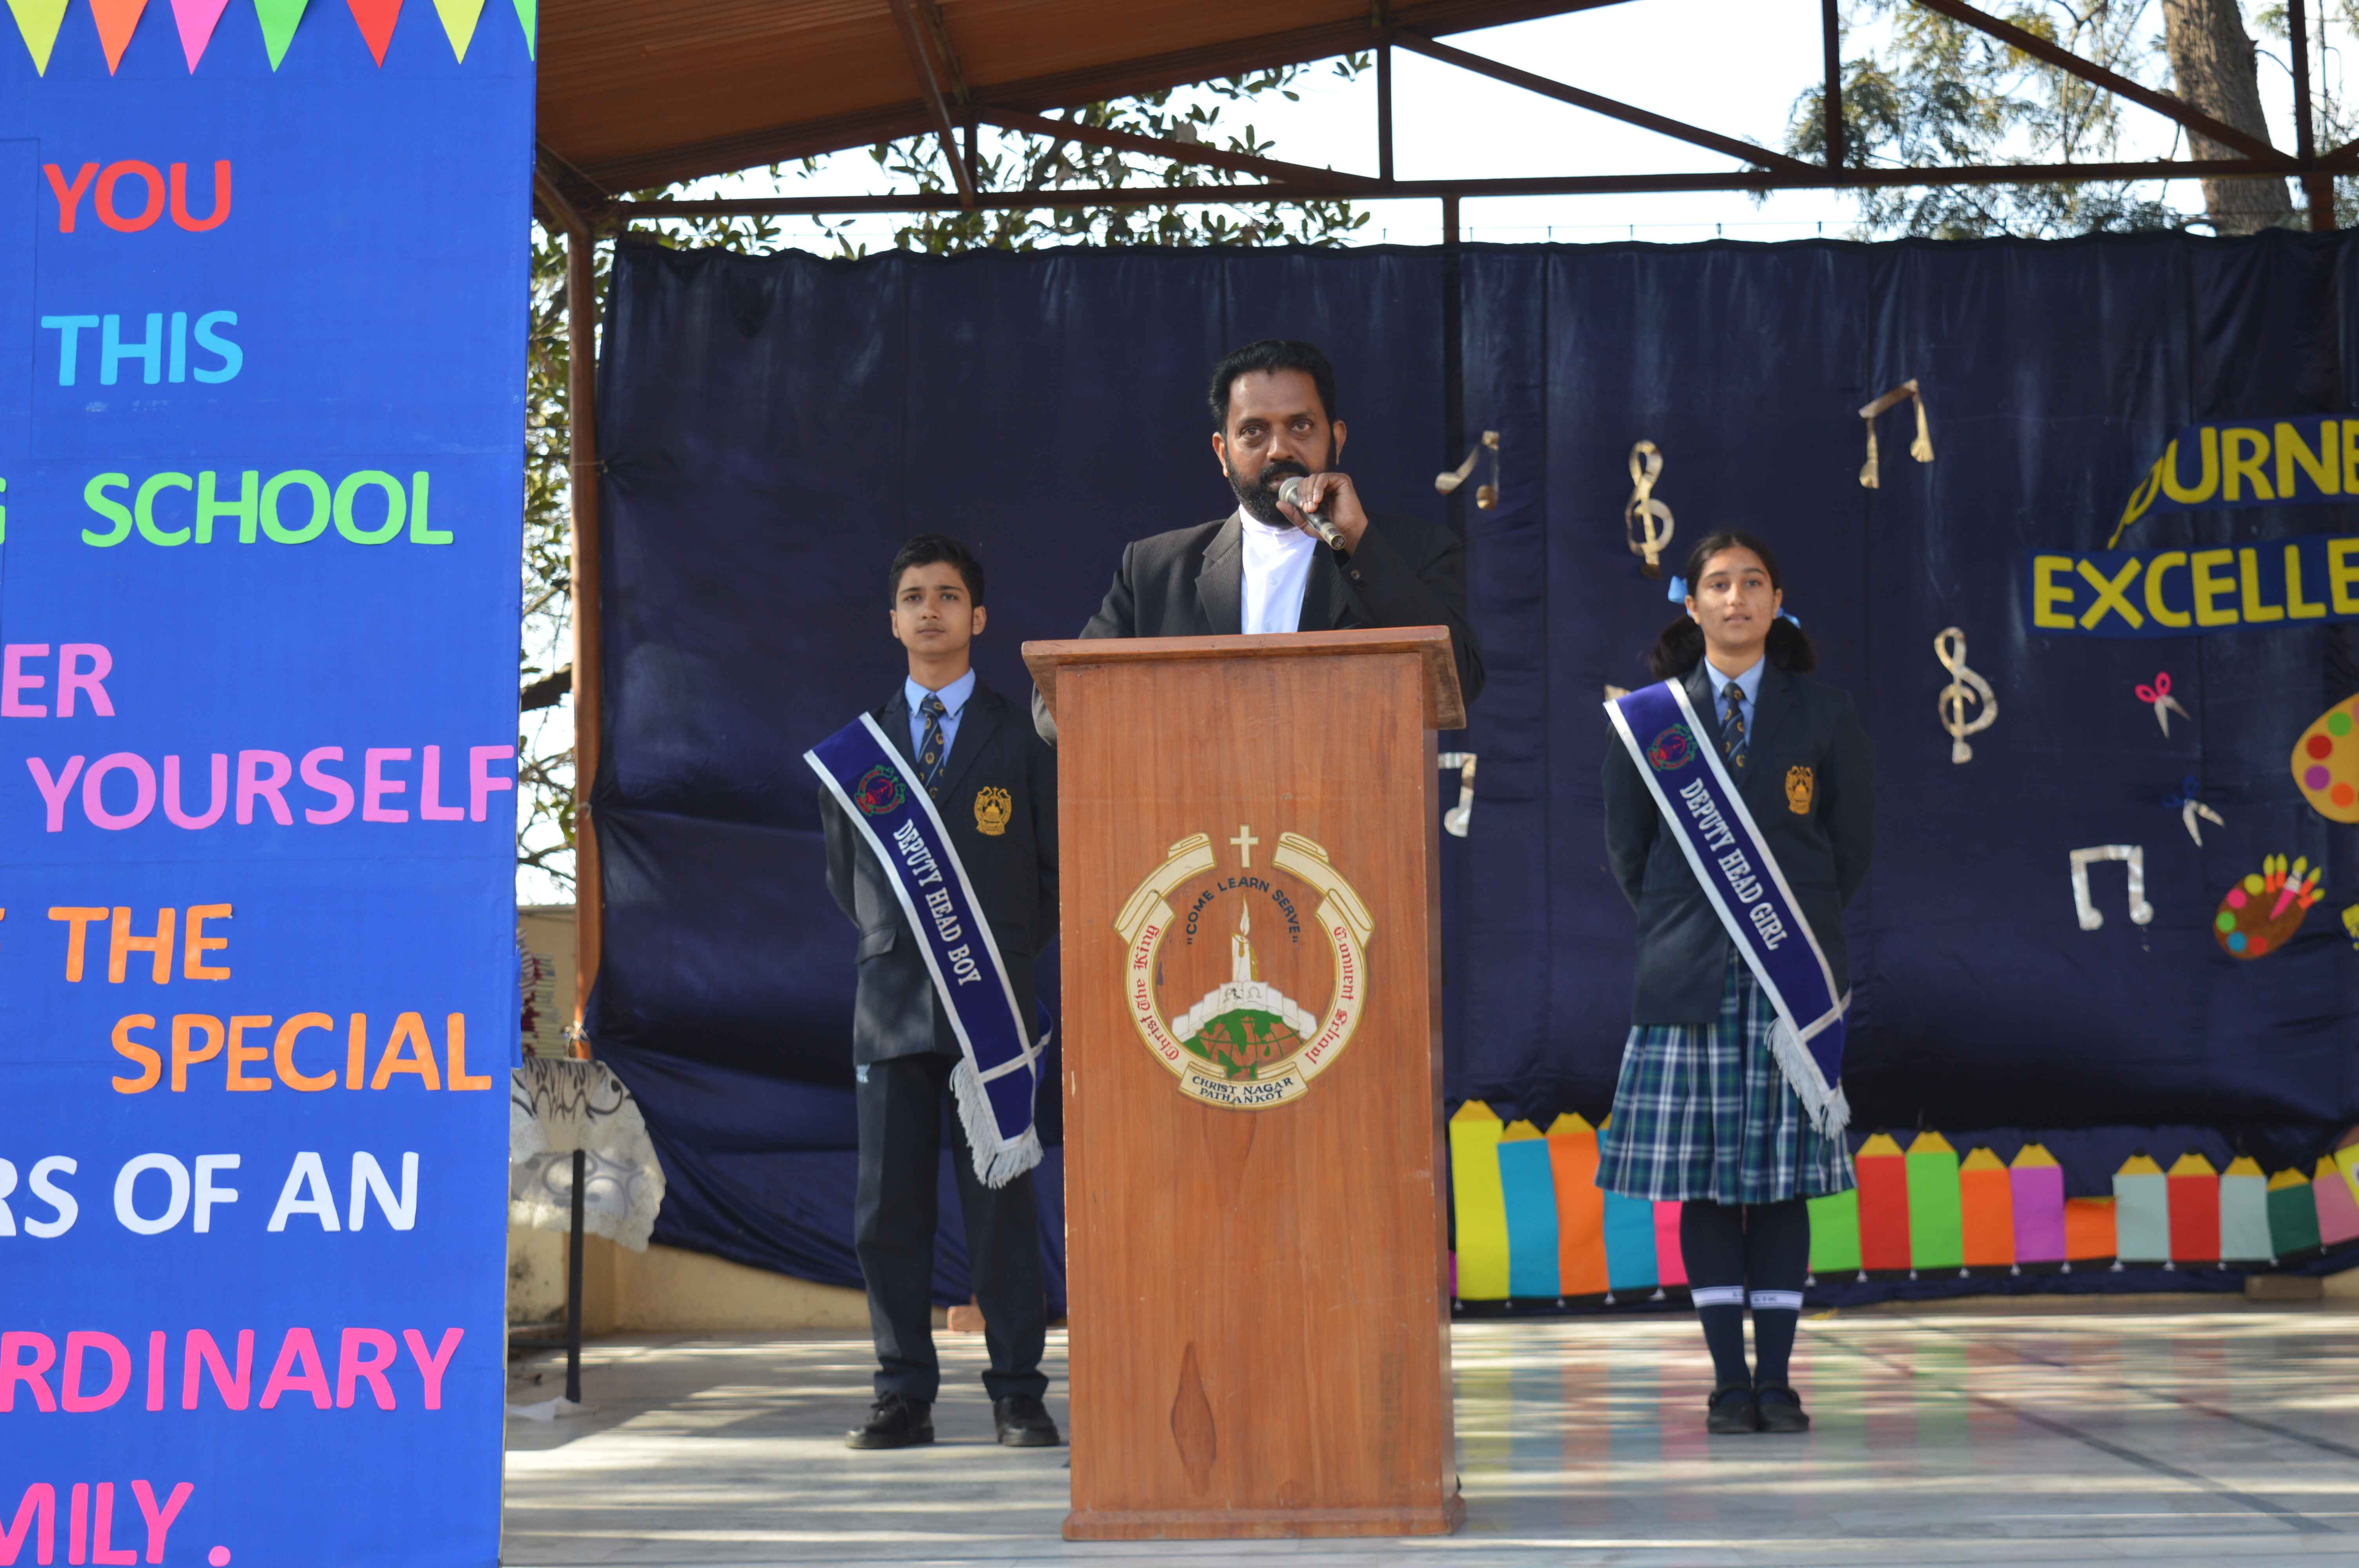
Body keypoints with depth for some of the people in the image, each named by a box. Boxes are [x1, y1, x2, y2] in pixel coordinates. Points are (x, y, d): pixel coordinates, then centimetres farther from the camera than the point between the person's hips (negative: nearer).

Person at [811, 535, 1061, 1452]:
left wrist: (1009, 955, 3)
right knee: (888, 1206, 2)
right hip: (891, 998, 2)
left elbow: (1055, 867, 8)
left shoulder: (1020, 738, 6)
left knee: (1002, 1202, -2)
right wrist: (888, 940, 12)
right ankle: (904, 1395, 9)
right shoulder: (858, 742, 13)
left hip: (991, 999, -2)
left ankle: (1018, 1397, 5)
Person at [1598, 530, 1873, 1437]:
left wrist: (1800, 927, 9)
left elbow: (1853, 844, 12)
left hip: (1793, 976, 0)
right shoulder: (1649, 717, 5)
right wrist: (1680, 931, 8)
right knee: (1702, 1179, 0)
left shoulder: (1822, 715, 6)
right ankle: (1729, 1379, 7)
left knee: (1784, 1176, 1)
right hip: (1690, 977, 0)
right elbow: (1627, 850, 11)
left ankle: (1776, 1379, 7)